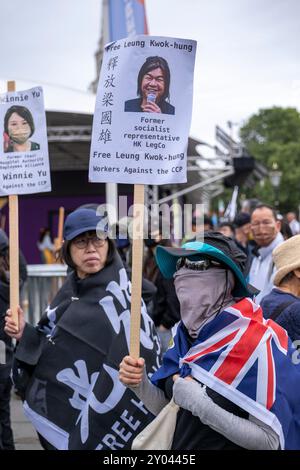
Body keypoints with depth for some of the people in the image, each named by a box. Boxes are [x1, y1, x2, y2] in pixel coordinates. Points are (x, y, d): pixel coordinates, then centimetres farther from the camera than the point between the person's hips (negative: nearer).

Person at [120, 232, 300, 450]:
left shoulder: (256, 341, -22)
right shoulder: (187, 332, -3)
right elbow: (166, 407, 3)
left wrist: (202, 407, -30)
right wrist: (140, 384, -15)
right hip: (178, 444, 6)